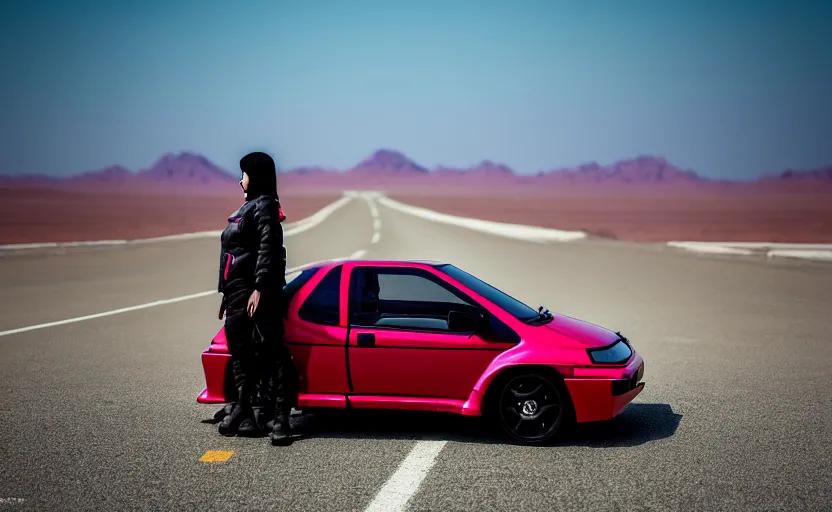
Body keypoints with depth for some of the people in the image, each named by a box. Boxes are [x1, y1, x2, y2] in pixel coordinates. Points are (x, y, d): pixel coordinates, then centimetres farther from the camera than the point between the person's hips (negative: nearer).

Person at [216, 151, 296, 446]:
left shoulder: (264, 207, -7)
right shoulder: (249, 207, 22)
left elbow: (267, 250, -16)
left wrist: (258, 289, -23)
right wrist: (227, 293, 23)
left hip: (256, 293, -10)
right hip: (239, 292, 10)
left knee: (269, 352, -10)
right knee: (241, 354, 12)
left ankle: (280, 418, -11)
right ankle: (242, 415, 20)